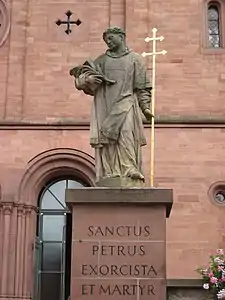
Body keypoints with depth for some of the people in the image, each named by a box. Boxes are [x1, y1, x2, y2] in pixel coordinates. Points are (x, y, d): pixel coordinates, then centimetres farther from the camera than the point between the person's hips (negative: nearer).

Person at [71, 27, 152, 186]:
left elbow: (142, 87, 9)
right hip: (105, 106, 3)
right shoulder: (102, 60, 23)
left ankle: (130, 173, -28)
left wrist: (146, 107, -3)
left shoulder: (135, 59, 14)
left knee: (126, 133, -23)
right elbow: (85, 72, 18)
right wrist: (87, 78, -6)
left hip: (125, 103, -3)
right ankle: (111, 174, -9)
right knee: (106, 139, -8)